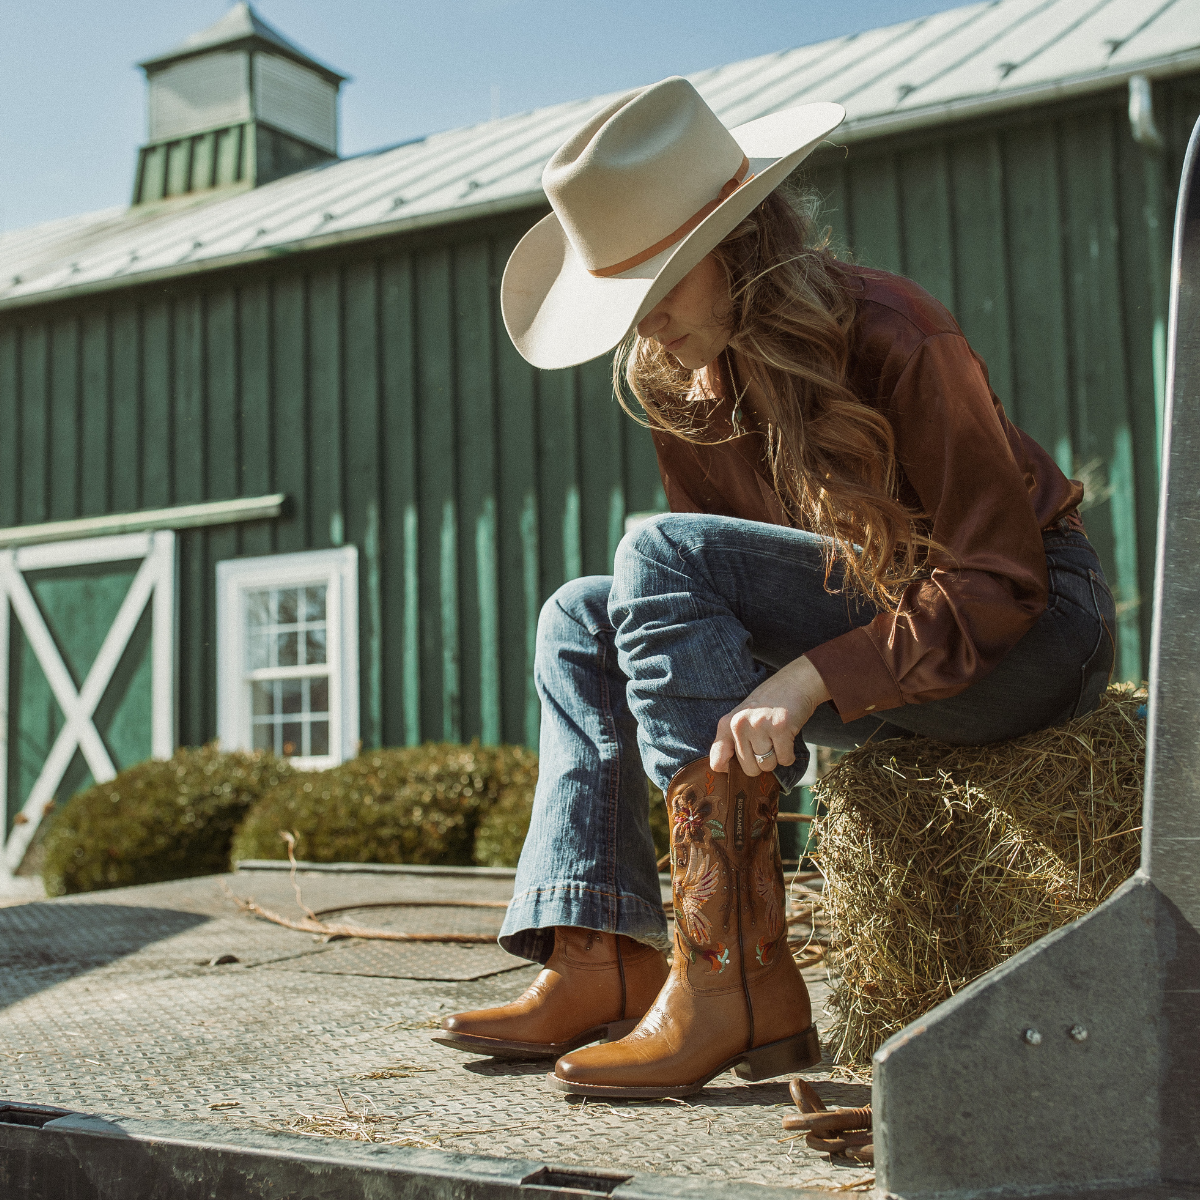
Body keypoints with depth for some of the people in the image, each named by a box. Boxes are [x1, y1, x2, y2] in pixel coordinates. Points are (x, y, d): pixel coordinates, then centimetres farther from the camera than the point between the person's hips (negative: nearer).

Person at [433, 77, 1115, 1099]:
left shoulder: (894, 338, -20)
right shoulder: (681, 383, 1)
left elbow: (999, 579, -23)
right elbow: (714, 605, 8)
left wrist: (807, 680, -32)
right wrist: (755, 717, -10)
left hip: (1032, 633, -8)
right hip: (866, 658, 8)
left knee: (659, 555, -24)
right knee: (581, 623, 2)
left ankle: (737, 978, -28)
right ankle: (600, 963, -11)